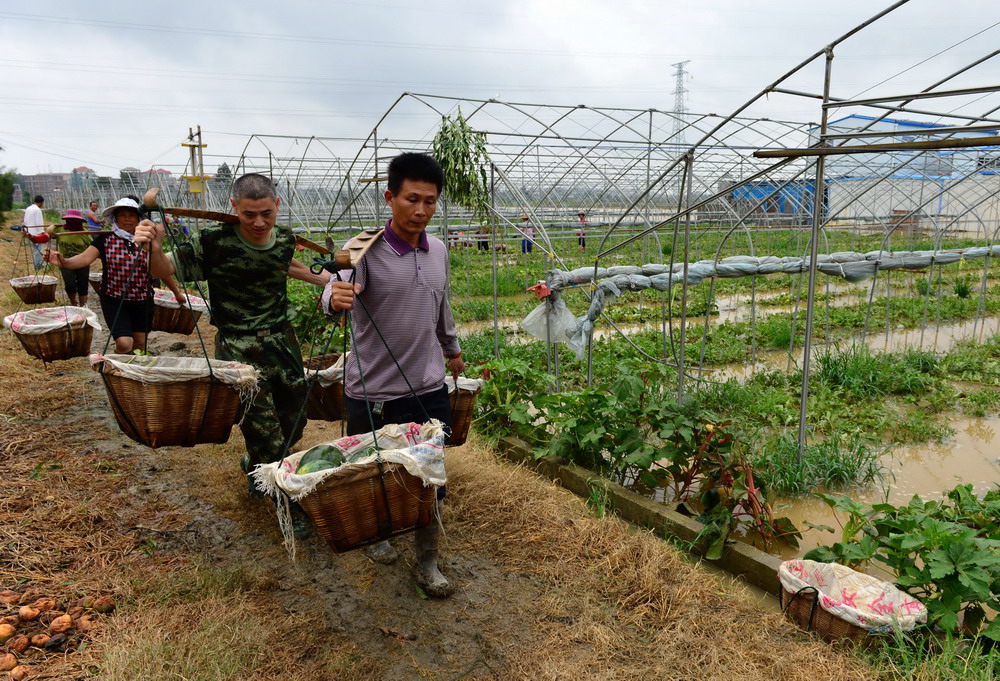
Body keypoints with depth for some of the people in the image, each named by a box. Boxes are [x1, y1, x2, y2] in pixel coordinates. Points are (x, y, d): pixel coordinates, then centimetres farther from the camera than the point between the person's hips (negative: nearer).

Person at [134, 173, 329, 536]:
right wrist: (153, 248, -38)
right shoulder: (215, 241, -18)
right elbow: (166, 269, -17)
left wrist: (327, 280, 21)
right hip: (239, 352, -5)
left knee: (294, 421, 18)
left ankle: (254, 466, 49)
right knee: (266, 434, -2)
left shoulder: (285, 237, -2)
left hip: (283, 343, 6)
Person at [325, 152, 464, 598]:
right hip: (373, 394, -3)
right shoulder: (368, 251, -14)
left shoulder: (438, 251, 3)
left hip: (429, 390, 4)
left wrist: (452, 349, 32)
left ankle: (427, 564, 25)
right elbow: (335, 292, -32)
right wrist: (335, 298, -55)